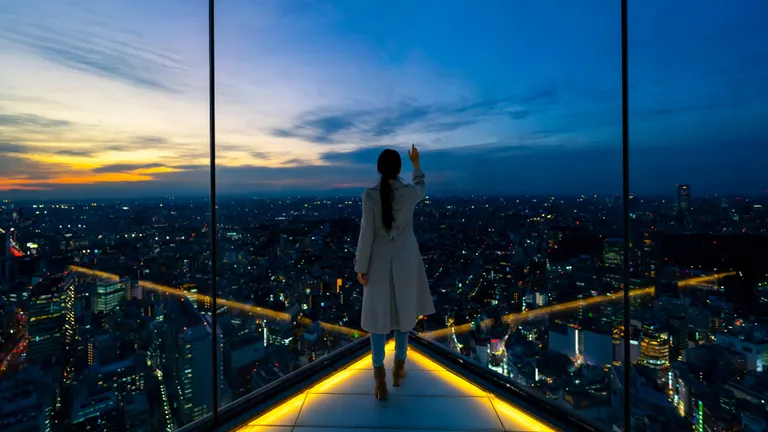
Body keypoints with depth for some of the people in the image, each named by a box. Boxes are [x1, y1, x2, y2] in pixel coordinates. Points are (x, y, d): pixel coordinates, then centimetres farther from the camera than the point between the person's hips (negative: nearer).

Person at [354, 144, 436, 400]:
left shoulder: (370, 195, -15)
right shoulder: (410, 193, -10)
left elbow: (366, 234, -14)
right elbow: (421, 188, 17)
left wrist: (361, 267, -4)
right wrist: (416, 163, 33)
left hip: (379, 261, -1)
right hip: (405, 261, 2)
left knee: (378, 315, 8)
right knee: (403, 311, 18)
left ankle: (380, 379, 9)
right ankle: (398, 369, 32)